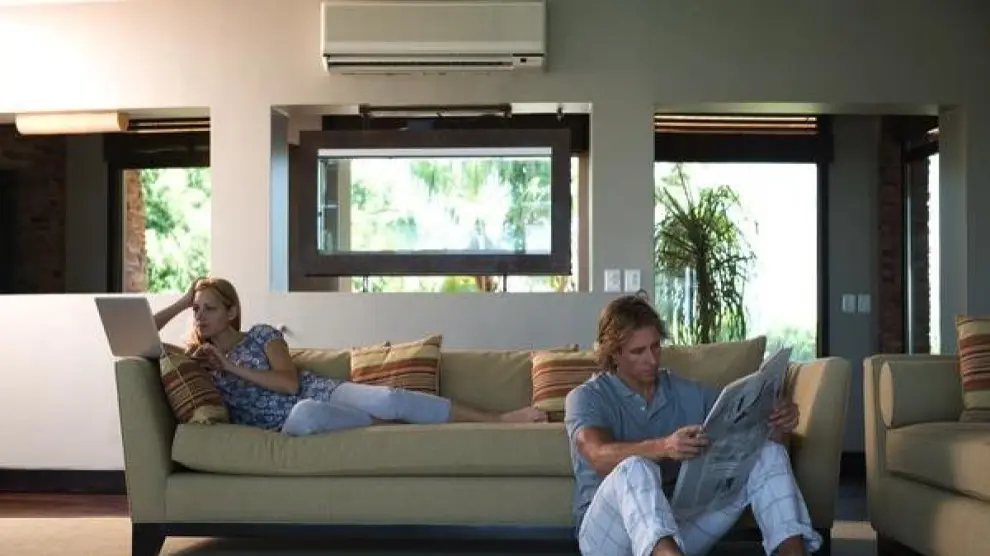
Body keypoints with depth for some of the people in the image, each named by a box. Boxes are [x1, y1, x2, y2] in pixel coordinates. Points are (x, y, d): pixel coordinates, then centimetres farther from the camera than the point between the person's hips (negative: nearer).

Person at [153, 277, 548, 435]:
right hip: (289, 423, 0)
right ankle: (388, 427, -17)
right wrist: (180, 303, 4)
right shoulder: (195, 359, 14)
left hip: (320, 392, 0)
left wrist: (232, 367, -9)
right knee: (303, 415, -41)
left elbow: (291, 383, -8)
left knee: (388, 399, -29)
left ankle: (499, 420, -23)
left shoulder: (261, 334, 6)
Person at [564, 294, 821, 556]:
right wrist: (663, 448, -39)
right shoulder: (587, 397, -1)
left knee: (767, 453, -11)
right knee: (636, 469, -38)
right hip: (609, 531, -4)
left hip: (680, 523, 5)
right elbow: (601, 457, -21)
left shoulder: (689, 392, 14)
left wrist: (779, 424, -19)